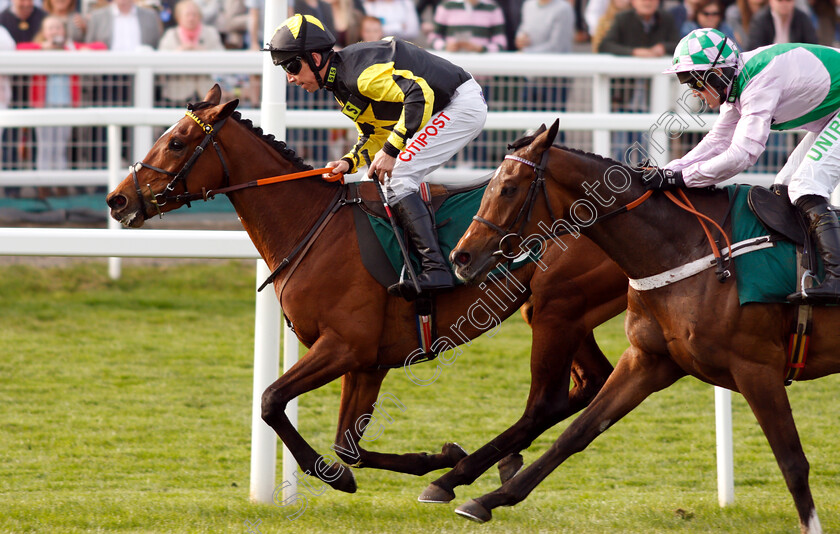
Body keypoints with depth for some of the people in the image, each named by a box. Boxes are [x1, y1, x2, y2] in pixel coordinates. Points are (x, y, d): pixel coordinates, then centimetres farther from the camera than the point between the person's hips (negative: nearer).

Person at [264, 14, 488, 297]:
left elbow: (420, 94, -34)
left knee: (396, 178, -20)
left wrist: (391, 150, -32)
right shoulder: (341, 84, 9)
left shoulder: (359, 72, -24)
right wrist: (349, 162, -4)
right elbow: (375, 135, 16)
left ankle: (435, 268, -27)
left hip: (463, 104, -11)